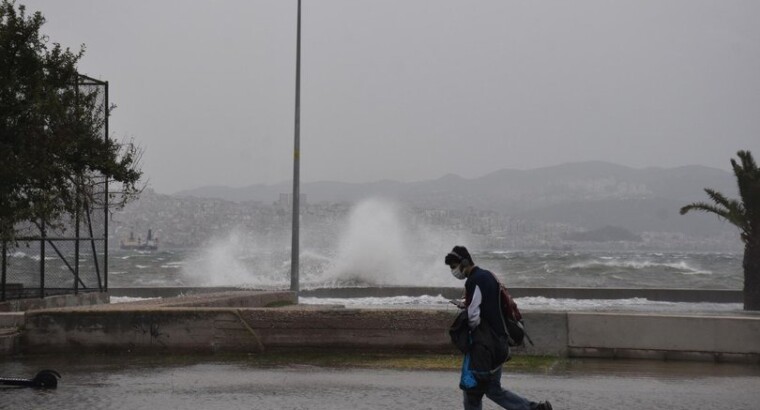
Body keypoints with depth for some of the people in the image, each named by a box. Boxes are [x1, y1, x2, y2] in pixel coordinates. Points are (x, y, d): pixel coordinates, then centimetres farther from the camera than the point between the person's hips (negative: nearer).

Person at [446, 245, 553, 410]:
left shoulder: (474, 282, -17)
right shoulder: (488, 275, 13)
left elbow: (473, 318, -22)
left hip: (483, 345, -10)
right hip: (498, 342, 10)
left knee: (472, 391, 1)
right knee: (493, 389, 16)